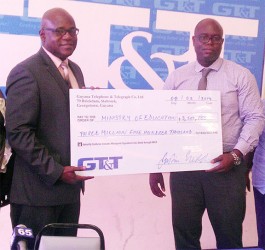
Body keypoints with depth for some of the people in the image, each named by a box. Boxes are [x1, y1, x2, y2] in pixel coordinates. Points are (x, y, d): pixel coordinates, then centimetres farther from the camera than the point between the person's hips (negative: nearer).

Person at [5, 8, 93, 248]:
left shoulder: (75, 70, 14)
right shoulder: (26, 73, -12)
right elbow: (18, 133, -17)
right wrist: (55, 172, -18)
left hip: (70, 185, 8)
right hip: (38, 190, -7)